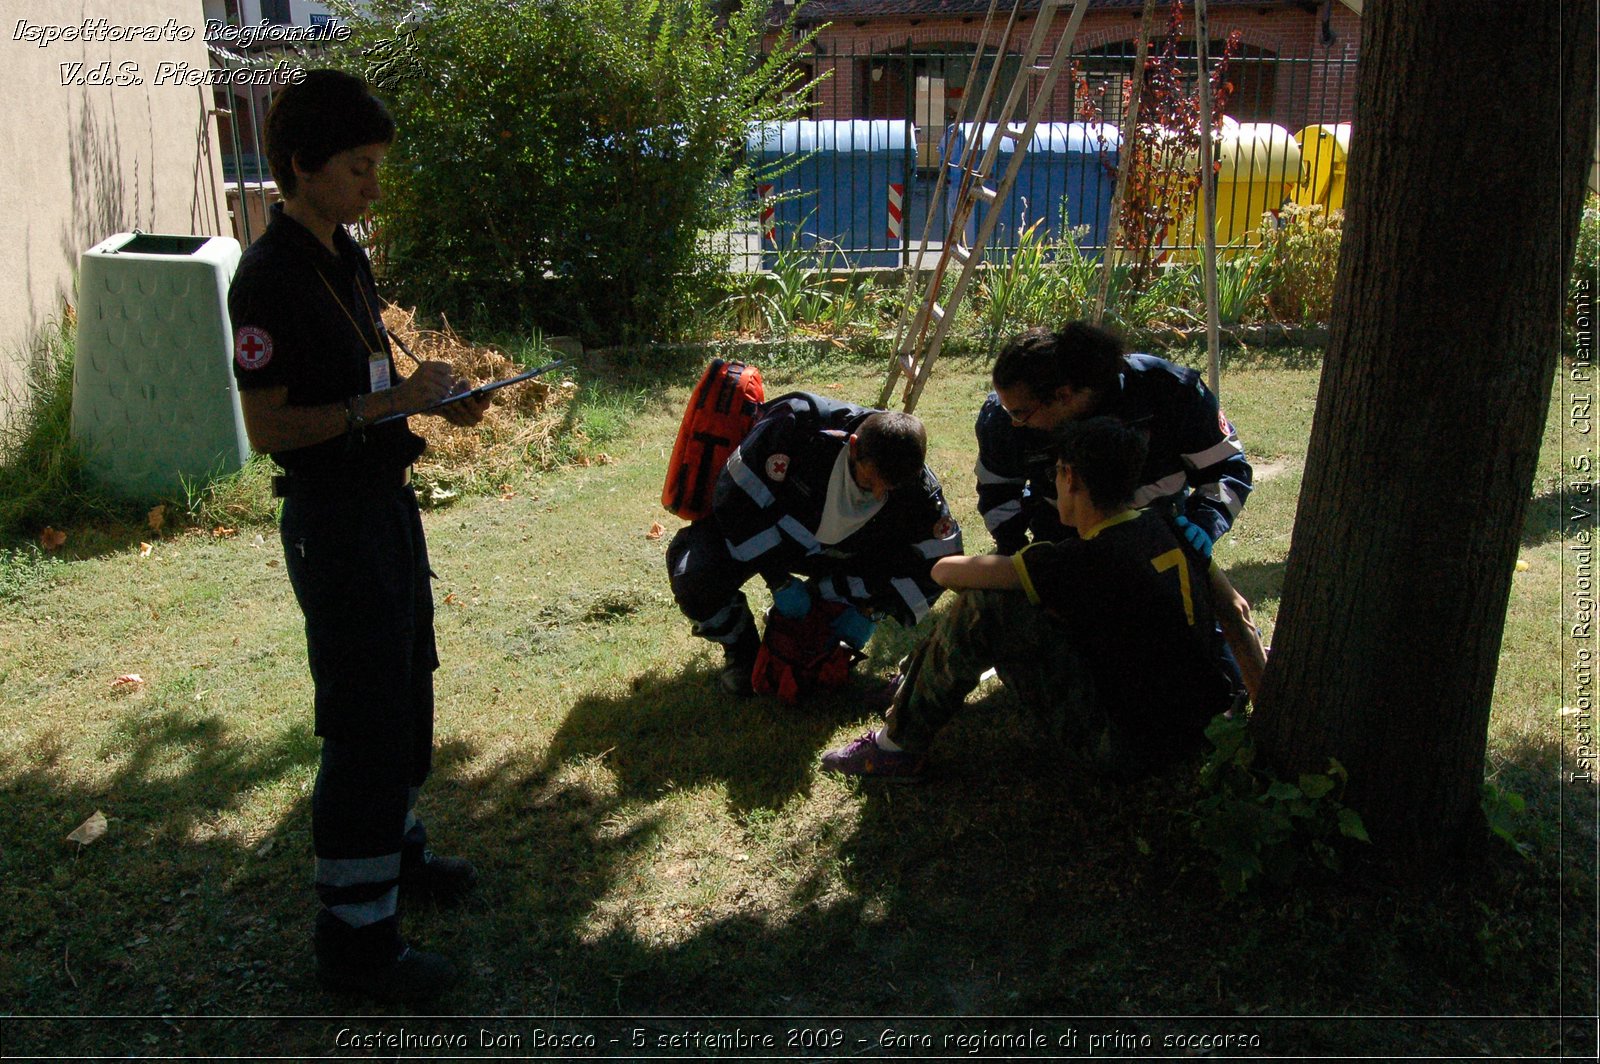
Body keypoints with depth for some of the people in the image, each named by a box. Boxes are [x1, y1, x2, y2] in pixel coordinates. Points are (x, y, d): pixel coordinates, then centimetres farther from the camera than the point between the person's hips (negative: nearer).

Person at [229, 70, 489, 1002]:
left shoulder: (347, 257, 10)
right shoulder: (271, 277, -18)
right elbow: (269, 425, -19)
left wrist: (432, 398, 1)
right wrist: (388, 402, -24)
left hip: (387, 499, 9)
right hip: (334, 518, -9)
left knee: (407, 698, 21)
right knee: (365, 723, -3)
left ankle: (394, 849, 41)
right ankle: (355, 932, 11)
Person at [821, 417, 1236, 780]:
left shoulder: (1087, 560, -22)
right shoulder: (1168, 529, 1)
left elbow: (945, 570, -15)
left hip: (1129, 750, -9)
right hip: (1191, 728, 9)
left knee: (982, 608, -16)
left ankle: (899, 745, -1)